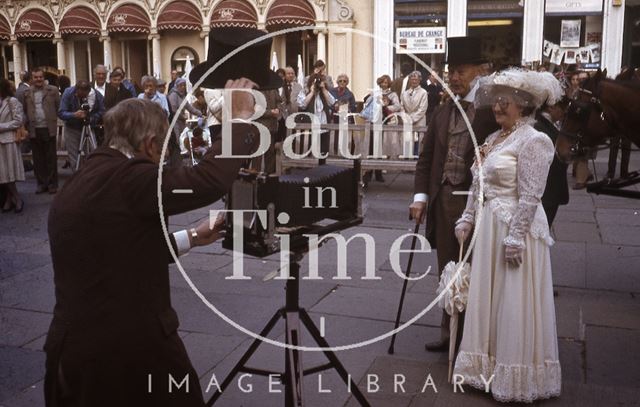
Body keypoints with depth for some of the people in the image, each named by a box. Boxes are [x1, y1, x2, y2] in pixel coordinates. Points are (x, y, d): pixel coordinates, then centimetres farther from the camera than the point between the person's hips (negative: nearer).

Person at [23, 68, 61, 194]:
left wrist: (54, 121, 1)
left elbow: (59, 108, 3)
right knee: (38, 159, 8)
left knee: (51, 158, 4)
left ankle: (52, 184, 11)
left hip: (49, 129, -2)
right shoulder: (27, 93, 7)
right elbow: (24, 111, 10)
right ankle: (41, 183, 16)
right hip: (34, 130, 2)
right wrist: (26, 125, 3)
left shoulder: (53, 90, 1)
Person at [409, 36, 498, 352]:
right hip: (443, 202, 6)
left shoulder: (492, 111, -8)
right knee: (448, 273, 16)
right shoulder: (442, 112, 11)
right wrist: (420, 196, 1)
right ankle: (450, 334, 31)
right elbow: (426, 157, 11)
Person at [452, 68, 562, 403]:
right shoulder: (494, 139, 12)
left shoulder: (534, 141, -14)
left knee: (513, 306, 2)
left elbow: (529, 196, -19)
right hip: (488, 227, 8)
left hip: (515, 228, -8)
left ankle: (516, 379, 19)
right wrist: (467, 220, 10)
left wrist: (515, 237, -20)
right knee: (487, 300, 16)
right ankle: (488, 367, 32)